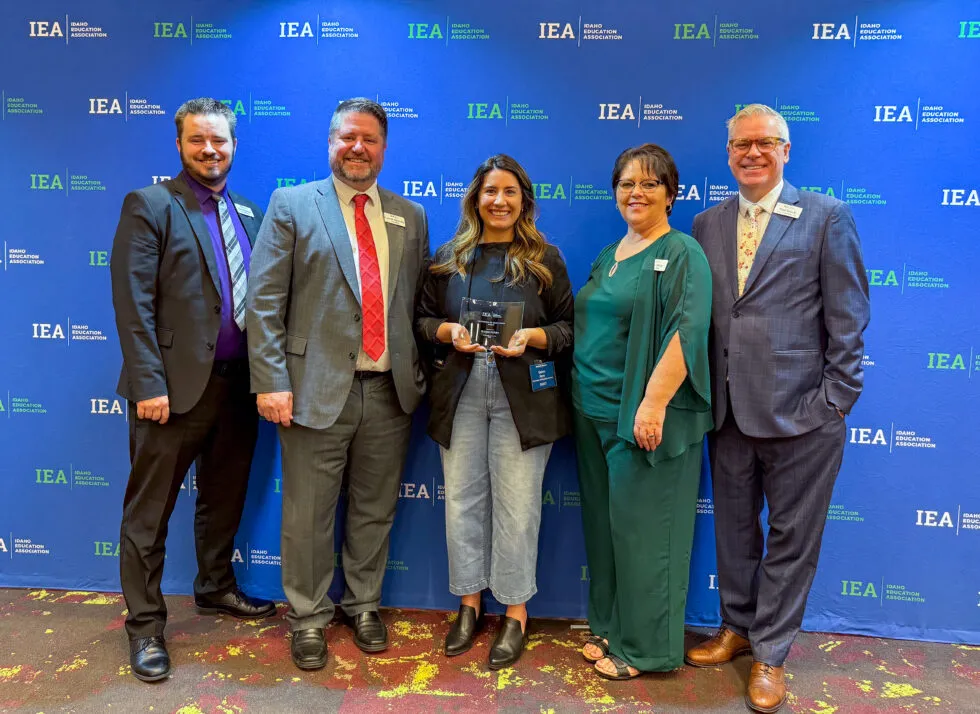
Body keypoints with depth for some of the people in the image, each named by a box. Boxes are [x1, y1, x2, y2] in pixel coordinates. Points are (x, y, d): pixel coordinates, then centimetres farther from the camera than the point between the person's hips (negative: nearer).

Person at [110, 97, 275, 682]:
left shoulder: (249, 214, 12)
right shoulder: (150, 206, -4)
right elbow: (134, 303, -11)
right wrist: (148, 384, -17)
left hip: (238, 385, 6)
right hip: (176, 386, -5)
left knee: (225, 498, 19)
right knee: (150, 511, 6)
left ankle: (216, 587, 39)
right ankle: (145, 623, 21)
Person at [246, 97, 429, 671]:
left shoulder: (411, 218, 12)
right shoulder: (292, 206, 2)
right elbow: (264, 301, -5)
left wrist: (419, 372, 7)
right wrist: (271, 381, -12)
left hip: (390, 391, 3)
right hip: (317, 388, -3)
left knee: (375, 511, 15)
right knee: (308, 516, 8)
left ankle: (364, 604, 35)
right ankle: (309, 618, 28)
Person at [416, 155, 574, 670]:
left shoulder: (545, 259, 4)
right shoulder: (448, 257, 11)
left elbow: (569, 328, 4)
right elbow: (422, 318, 12)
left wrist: (532, 336, -15)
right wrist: (449, 331, -8)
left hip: (523, 396, -2)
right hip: (459, 394, 3)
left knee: (517, 505, 1)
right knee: (462, 500, 7)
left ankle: (516, 613, 17)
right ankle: (469, 602, 25)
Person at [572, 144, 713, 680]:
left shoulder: (681, 253, -7)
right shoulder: (609, 256, 16)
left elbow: (686, 331, -18)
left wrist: (653, 402, -24)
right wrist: (580, 401, 12)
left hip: (646, 415, -7)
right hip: (595, 411, 7)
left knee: (640, 526, 2)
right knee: (604, 522, 14)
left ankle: (644, 645, 18)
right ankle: (609, 626, 30)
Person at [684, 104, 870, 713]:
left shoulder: (827, 217, -3)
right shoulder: (708, 224, 9)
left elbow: (848, 319, -5)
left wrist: (835, 401, -9)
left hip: (800, 411, -4)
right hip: (728, 409, 4)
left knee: (791, 537, 9)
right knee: (734, 527, 17)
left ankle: (771, 654, 26)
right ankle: (737, 626, 38)